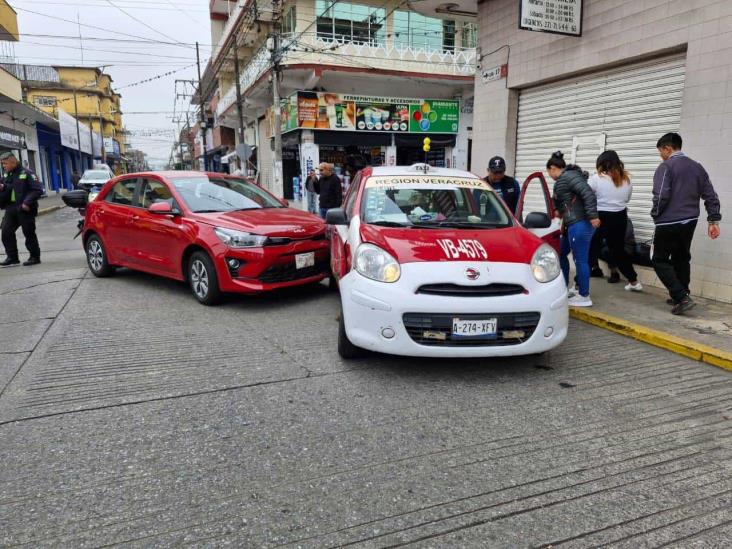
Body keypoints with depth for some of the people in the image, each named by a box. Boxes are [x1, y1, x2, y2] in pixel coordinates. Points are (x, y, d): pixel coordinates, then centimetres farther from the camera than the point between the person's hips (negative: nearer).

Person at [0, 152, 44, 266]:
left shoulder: (26, 173, -6)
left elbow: (38, 190, -13)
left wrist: (27, 202, -20)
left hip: (25, 209, -7)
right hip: (11, 209, 7)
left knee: (29, 233, 0)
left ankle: (35, 257, 11)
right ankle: (12, 257, 8)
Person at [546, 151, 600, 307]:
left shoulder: (569, 176, -13)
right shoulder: (565, 178, 18)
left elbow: (588, 194, -21)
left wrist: (592, 216, -24)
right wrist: (559, 212, 30)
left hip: (580, 225, -11)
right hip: (573, 225, 11)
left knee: (580, 260, -4)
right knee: (561, 254, 18)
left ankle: (584, 297, 4)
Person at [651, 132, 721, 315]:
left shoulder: (666, 167, -11)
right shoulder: (697, 167, 12)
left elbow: (661, 196, -19)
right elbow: (711, 196, 10)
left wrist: (655, 214, -2)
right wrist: (713, 220, 12)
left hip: (668, 223, -7)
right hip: (690, 222, 7)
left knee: (660, 261, 2)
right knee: (681, 259, 18)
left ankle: (682, 297, -9)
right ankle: (680, 296, 24)